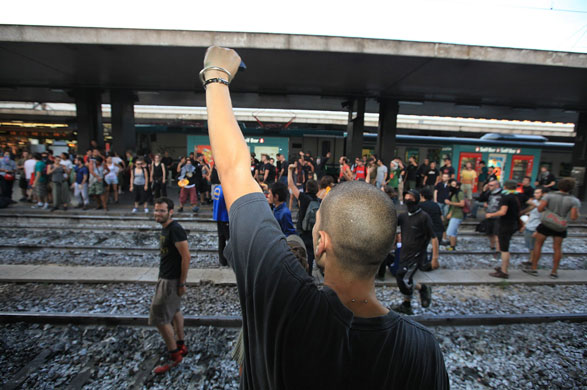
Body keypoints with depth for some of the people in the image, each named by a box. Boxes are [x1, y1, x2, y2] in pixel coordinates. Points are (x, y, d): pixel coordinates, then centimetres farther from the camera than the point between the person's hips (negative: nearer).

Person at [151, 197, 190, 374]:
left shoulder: (175, 229, -23)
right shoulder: (165, 228, 7)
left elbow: (186, 256, -24)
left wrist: (182, 283, -20)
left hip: (171, 280, -9)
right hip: (165, 277, 9)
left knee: (159, 317, 0)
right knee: (174, 311, 20)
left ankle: (174, 355, 17)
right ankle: (181, 345, 37)